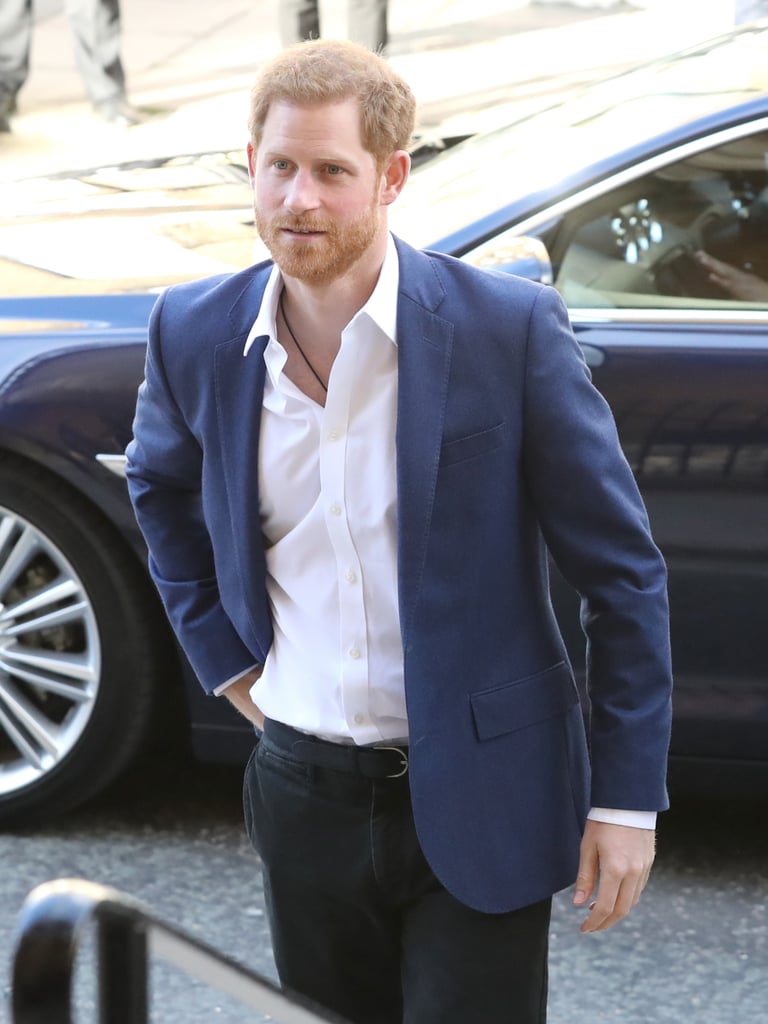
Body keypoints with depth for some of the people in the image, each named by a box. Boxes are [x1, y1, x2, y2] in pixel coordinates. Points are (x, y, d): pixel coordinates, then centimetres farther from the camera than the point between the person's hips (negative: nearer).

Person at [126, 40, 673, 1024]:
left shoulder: (511, 326, -14)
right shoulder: (195, 332, -3)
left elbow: (623, 574, -8)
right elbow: (160, 485, 20)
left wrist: (627, 798, -8)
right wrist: (224, 659, 12)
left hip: (478, 803, -4)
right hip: (303, 790, 4)